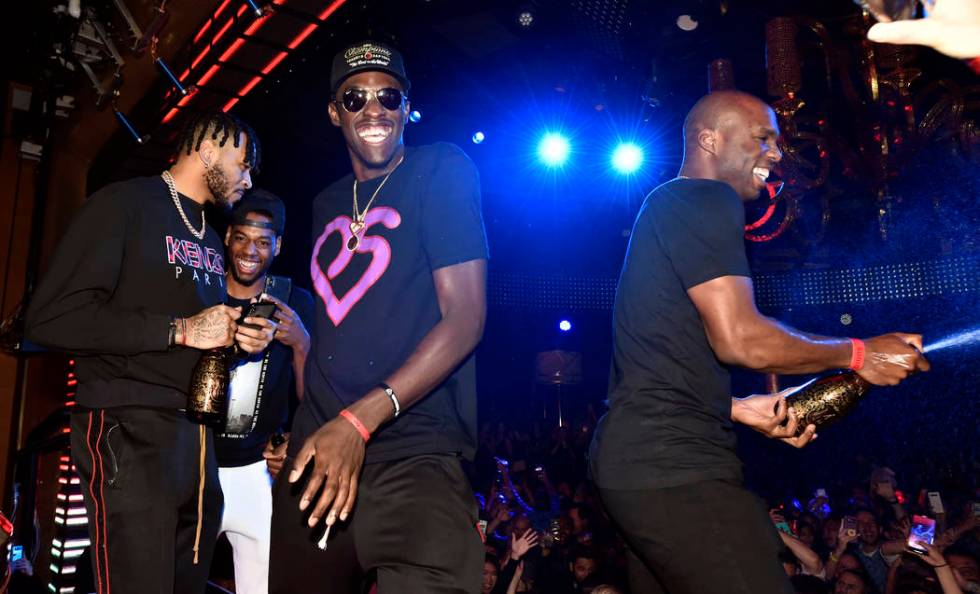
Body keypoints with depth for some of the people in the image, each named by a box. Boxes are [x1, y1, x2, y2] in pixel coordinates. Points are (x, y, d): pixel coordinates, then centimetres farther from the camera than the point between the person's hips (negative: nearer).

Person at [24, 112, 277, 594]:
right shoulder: (124, 204, -6)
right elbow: (51, 318, -17)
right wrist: (179, 329, -17)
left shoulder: (211, 240, 19)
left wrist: (239, 339, 5)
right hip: (130, 432, -8)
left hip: (198, 436, 8)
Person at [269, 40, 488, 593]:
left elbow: (465, 317, -13)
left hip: (415, 457, -6)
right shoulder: (328, 204, 16)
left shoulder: (441, 170, -4)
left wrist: (360, 420, -19)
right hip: (318, 450, 6)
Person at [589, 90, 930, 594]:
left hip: (640, 458, 11)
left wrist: (740, 409, 16)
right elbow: (739, 339, -16)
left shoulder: (666, 207, 24)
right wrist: (858, 354, -3)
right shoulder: (706, 200, -7)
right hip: (674, 463, -11)